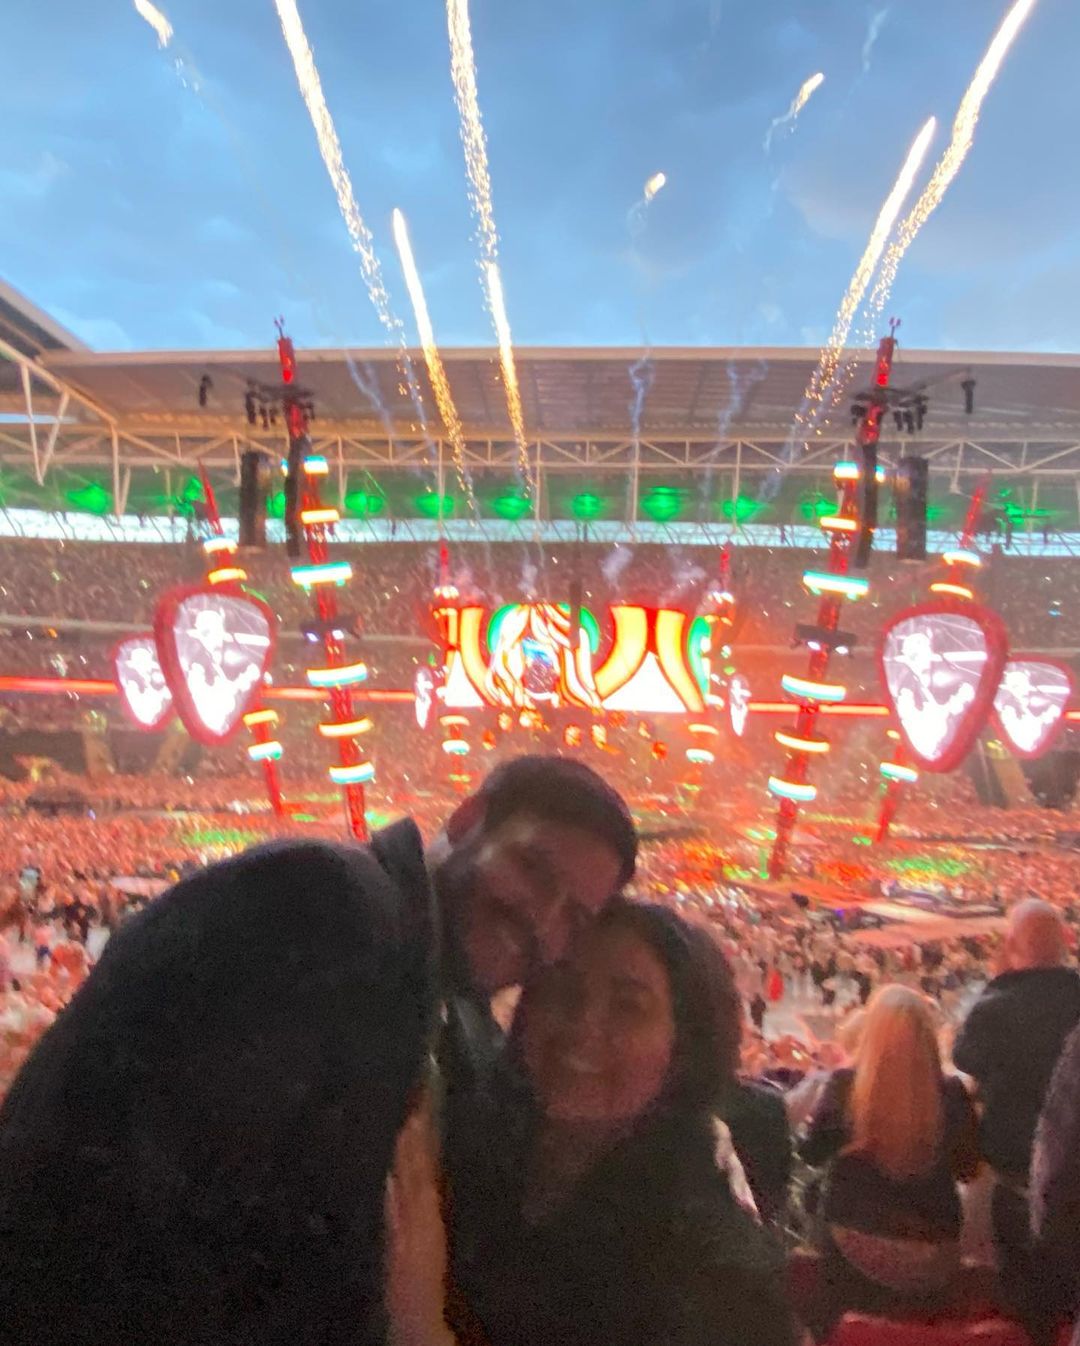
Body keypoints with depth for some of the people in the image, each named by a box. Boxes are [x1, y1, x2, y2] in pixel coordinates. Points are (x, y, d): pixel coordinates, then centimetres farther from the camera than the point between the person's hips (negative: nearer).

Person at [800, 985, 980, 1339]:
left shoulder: (845, 1086, -17)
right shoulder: (950, 1093, -13)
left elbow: (812, 1153, -1)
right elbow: (969, 1168, 4)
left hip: (858, 1248, -2)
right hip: (933, 1254, 2)